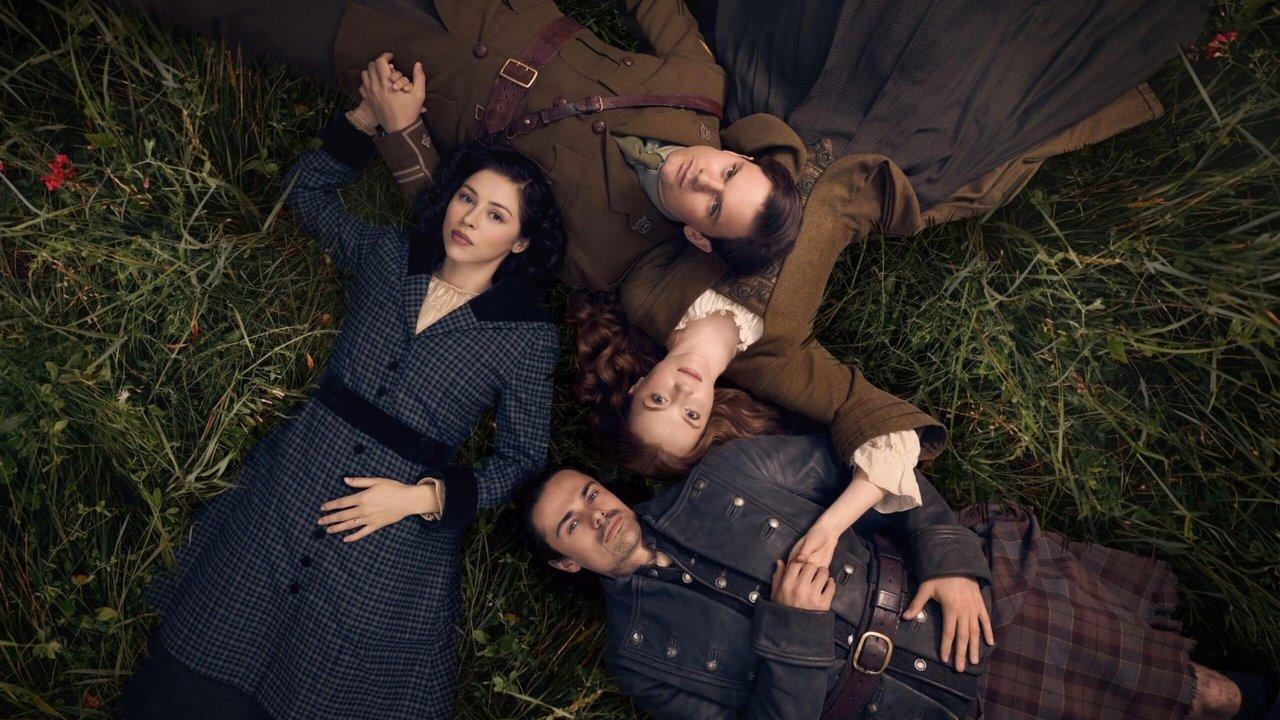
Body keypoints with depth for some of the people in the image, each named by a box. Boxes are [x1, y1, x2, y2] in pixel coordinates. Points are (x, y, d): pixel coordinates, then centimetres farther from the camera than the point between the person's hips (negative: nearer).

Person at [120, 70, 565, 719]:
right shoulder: (388, 257, 8)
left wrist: (424, 496, -10)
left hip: (396, 530, -3)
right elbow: (307, 188, 23)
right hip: (291, 481, 3)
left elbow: (523, 456, 0)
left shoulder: (528, 334, -3)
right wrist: (371, 116, 11)